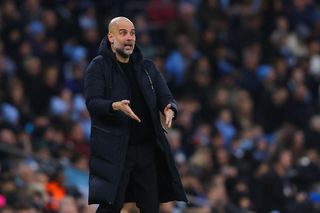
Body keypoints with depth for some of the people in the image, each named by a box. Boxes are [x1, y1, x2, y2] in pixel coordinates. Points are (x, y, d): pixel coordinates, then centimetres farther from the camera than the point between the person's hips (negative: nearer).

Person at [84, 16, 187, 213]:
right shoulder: (99, 67, -2)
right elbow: (92, 102, -12)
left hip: (147, 148, 5)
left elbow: (166, 97, 8)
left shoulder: (147, 67, 14)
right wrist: (115, 106, -32)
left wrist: (170, 109, -17)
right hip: (114, 150, -5)